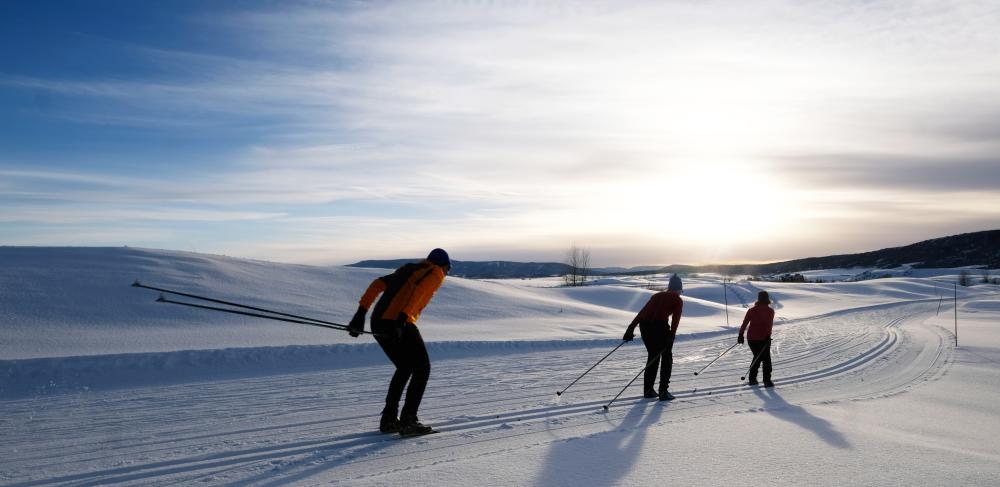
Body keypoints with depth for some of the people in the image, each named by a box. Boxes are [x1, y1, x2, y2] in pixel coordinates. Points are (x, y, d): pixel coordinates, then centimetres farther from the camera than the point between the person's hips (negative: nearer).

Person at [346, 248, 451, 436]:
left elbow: (377, 284, 16)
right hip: (399, 326, -7)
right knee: (422, 369, 9)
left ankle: (388, 420, 23)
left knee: (405, 369, 23)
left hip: (378, 324, 7)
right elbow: (419, 292, -13)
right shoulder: (436, 274, 9)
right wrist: (401, 320, -24)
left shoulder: (407, 270, 29)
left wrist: (361, 313, 9)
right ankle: (408, 421, 1)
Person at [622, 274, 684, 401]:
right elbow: (676, 318, -5)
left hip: (644, 325, 5)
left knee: (653, 356, 22)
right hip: (660, 326, -5)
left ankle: (648, 390, 23)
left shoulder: (657, 295, 26)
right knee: (666, 357, 13)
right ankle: (663, 391, 9)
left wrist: (631, 329, 19)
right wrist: (672, 334, -15)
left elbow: (642, 312, 21)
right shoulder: (677, 300, 12)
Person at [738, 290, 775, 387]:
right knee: (766, 359, 8)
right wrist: (768, 336, -18)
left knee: (757, 357, 19)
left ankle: (752, 379, 16)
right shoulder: (770, 311, -4)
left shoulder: (752, 310, 5)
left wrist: (741, 334, 6)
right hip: (763, 338, -4)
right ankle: (767, 381, 5)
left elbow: (745, 322, 2)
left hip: (751, 338, 4)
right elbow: (769, 324, -16)